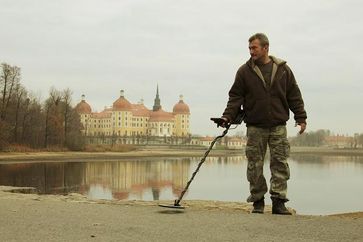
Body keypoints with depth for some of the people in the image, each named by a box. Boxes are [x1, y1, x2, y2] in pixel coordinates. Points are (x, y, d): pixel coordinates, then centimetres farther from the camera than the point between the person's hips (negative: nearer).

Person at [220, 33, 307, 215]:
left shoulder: (283, 69, 6)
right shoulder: (244, 71, 3)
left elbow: (294, 96, 10)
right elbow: (235, 97, 3)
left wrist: (301, 118, 5)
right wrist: (227, 116, -10)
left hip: (278, 126, 1)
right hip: (255, 127, 0)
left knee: (280, 163, -2)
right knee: (254, 165, 2)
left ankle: (278, 202, 3)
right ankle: (258, 202, 12)